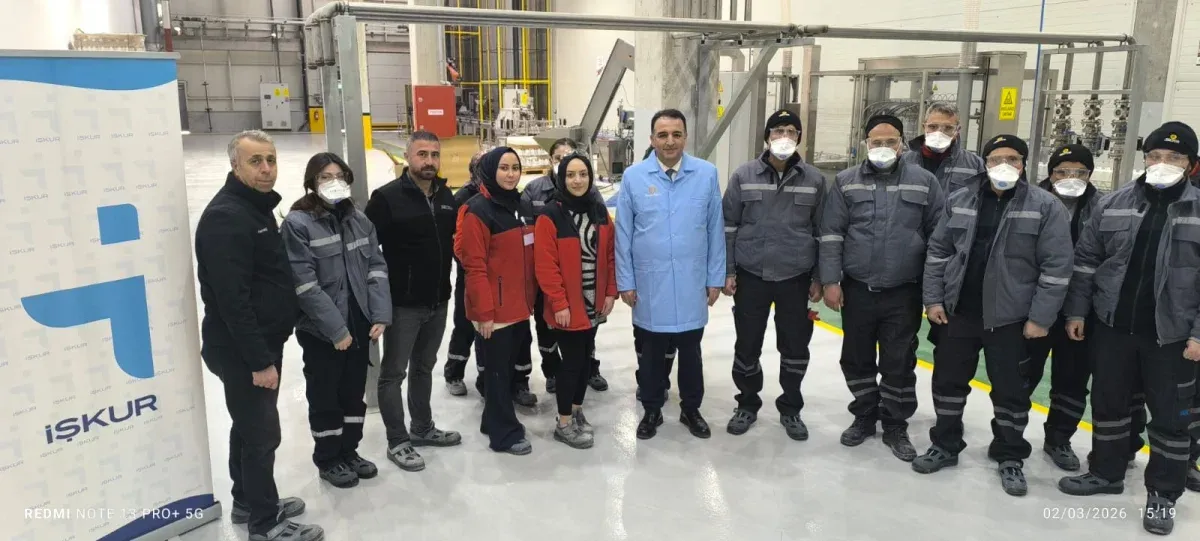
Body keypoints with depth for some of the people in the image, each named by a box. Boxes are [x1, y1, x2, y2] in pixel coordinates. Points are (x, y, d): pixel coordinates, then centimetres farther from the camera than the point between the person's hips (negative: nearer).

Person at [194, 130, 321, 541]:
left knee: (250, 427, 21)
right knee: (262, 433, 0)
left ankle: (248, 502, 37)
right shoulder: (226, 217, -21)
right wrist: (260, 360, -25)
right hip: (242, 350, -10)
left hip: (261, 341, 10)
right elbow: (232, 299, -26)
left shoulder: (258, 206, 11)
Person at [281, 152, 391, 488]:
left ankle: (349, 451, 35)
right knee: (325, 397, 9)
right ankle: (328, 460, 27)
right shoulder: (298, 224, -11)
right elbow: (305, 284, -18)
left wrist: (381, 315, -8)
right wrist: (336, 328, -20)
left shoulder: (359, 220, 8)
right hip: (321, 331, -5)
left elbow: (377, 268, 5)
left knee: (354, 392, 17)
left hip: (359, 326, 6)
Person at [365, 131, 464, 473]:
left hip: (438, 302, 6)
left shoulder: (446, 197, 6)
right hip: (402, 304, -6)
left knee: (424, 368, 20)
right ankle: (397, 442, 16)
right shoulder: (387, 197, -13)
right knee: (393, 373, 5)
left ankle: (422, 428, 35)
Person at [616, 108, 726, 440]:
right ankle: (652, 410, 31)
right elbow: (623, 234, -2)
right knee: (652, 351, 14)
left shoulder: (707, 174, -4)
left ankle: (691, 409, 33)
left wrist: (715, 278, 1)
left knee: (690, 350, 15)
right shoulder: (634, 176, -5)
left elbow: (715, 230, 0)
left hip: (692, 283, 1)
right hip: (650, 284, 0)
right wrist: (625, 282, -2)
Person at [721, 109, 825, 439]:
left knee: (795, 347, 9)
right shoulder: (744, 175, -3)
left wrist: (820, 278, 4)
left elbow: (822, 230, 5)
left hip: (796, 278, 1)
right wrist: (727, 271, -2)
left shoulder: (814, 179, 0)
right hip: (751, 276, -1)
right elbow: (728, 225, 1)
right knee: (747, 344, 8)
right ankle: (747, 405, 28)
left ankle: (790, 409, 28)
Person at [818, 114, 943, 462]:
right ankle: (864, 416, 32)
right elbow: (831, 235, -1)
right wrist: (830, 281, -7)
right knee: (856, 358, 13)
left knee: (899, 363, 7)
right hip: (857, 290, 1)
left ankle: (895, 427, 23)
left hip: (904, 293, -1)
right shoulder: (846, 182, 1)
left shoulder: (924, 182, 0)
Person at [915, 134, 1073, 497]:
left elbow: (1056, 266, -9)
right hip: (958, 311, 3)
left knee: (1009, 389, 8)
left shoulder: (1046, 206, -8)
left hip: (1009, 318, -3)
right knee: (948, 380, 12)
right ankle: (945, 446, 29)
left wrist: (1040, 318, -12)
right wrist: (933, 298, 3)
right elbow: (938, 251, 8)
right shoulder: (960, 201, 3)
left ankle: (1010, 458, 26)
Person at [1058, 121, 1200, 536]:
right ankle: (1106, 472, 32)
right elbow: (1086, 259, 6)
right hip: (1111, 326, 2)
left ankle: (1162, 494, 24)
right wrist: (1077, 310, 3)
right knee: (1108, 403, 14)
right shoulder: (1113, 204, 1)